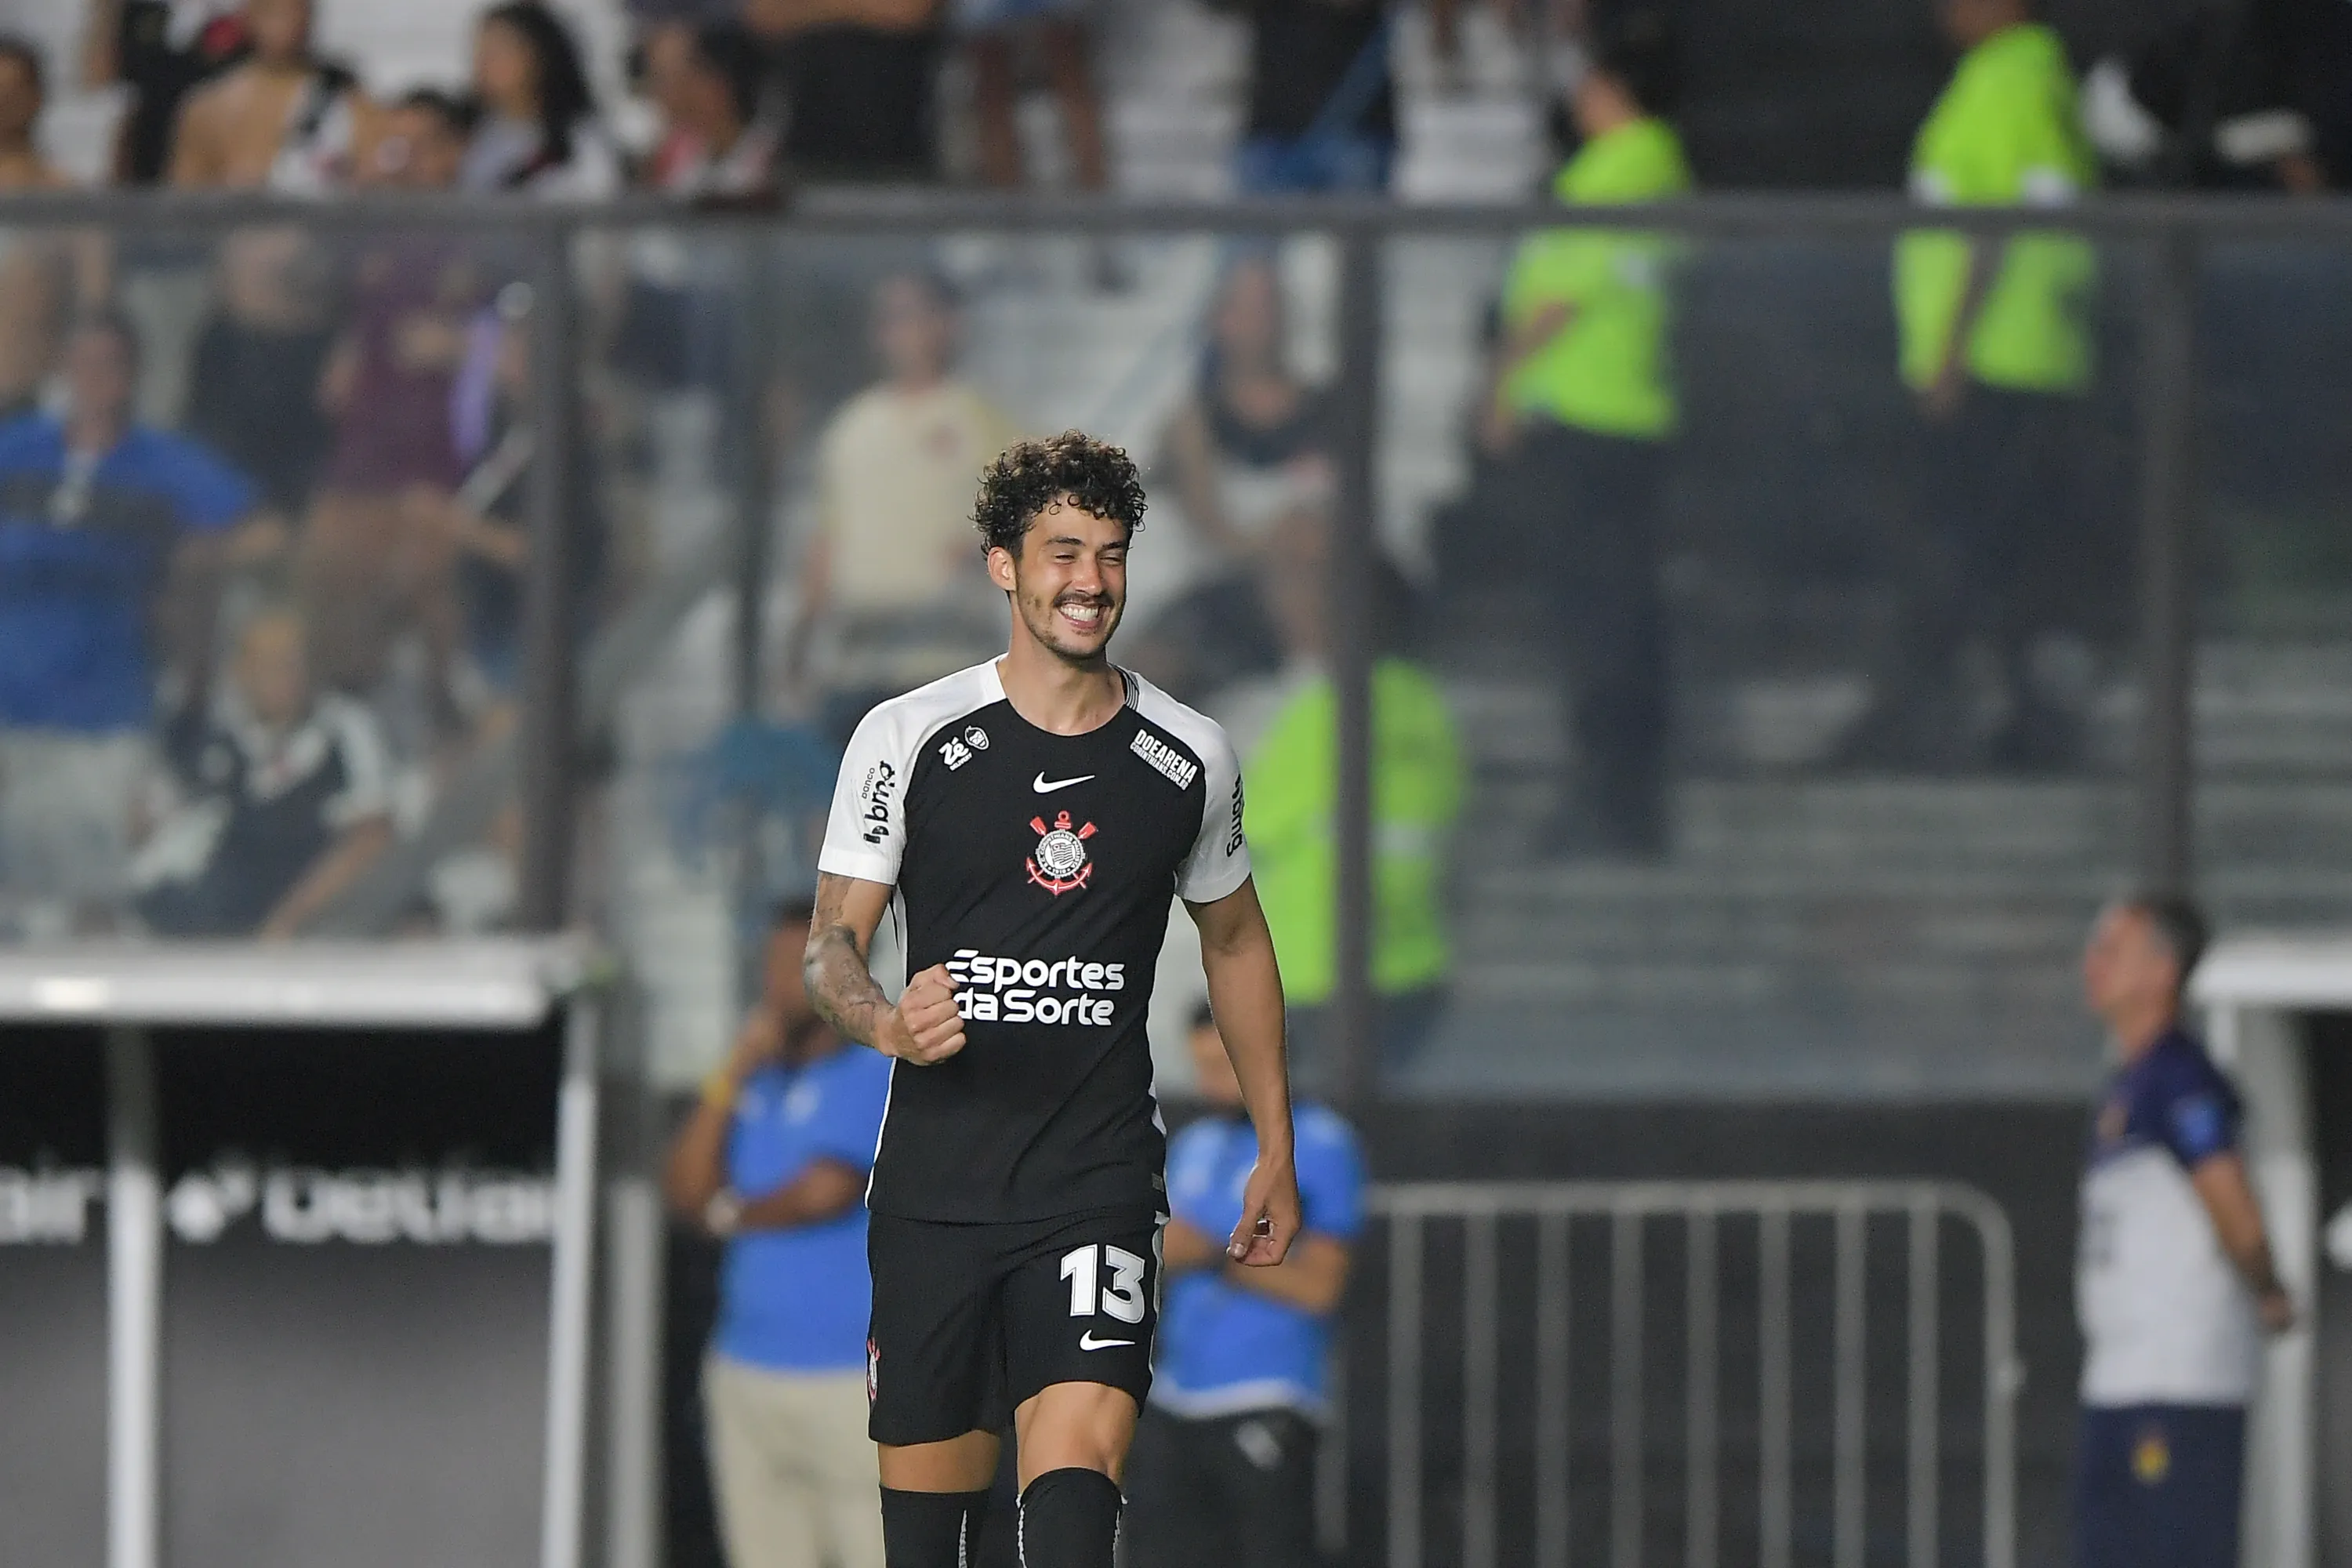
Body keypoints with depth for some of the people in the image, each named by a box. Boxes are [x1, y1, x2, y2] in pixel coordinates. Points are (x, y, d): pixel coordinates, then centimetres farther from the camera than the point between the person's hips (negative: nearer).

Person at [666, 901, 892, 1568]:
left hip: (851, 1382, -7)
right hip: (746, 1372, 7)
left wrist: (732, 1213, 2)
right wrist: (732, 1074, -2)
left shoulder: (879, 1076, -6)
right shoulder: (760, 1082, 14)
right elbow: (687, 1190, 5)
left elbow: (828, 1190, -16)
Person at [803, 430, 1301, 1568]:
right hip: (934, 1182, 0)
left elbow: (1234, 938, 21)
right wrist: (886, 1022, -23)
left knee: (1078, 1459, -21)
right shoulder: (909, 738, 0)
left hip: (1099, 1185, 0)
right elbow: (833, 942, 1)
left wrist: (1274, 1149, 21)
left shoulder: (1191, 759, 6)